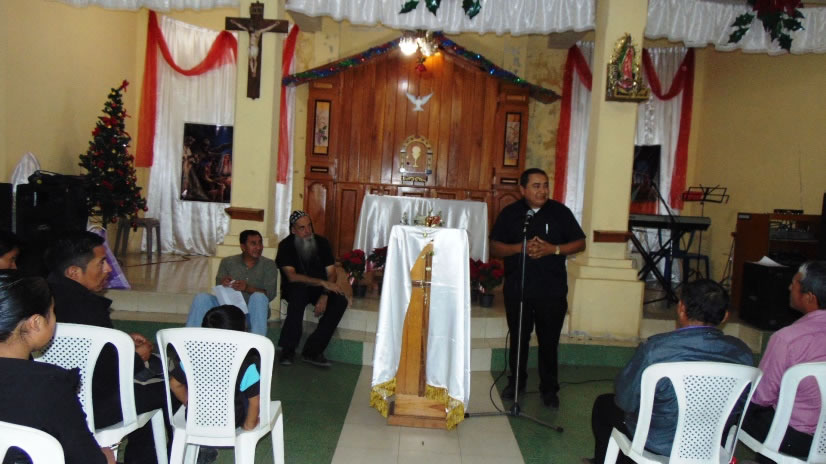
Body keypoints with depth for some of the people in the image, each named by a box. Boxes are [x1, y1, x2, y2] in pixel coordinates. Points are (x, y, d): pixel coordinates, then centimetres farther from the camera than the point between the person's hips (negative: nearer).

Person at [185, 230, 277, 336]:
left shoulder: (269, 265, 2)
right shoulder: (227, 262, 8)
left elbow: (270, 294, -9)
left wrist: (248, 288, -27)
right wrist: (223, 285, -22)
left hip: (254, 312, -2)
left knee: (258, 297, -33)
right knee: (201, 298, -18)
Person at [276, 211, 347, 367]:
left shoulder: (322, 243, 1)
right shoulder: (286, 246, -9)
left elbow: (331, 273, -3)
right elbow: (291, 276, -21)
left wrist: (324, 295, -22)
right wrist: (322, 282, -28)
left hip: (320, 289, 3)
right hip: (295, 288, -3)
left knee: (340, 301, -25)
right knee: (299, 291, -38)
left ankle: (312, 350, -24)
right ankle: (288, 349, -29)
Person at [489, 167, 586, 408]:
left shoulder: (560, 212, 1)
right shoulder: (510, 213, 2)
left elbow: (580, 243, 3)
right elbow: (495, 247, 0)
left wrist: (553, 249, -14)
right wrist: (521, 247, -17)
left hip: (552, 289, -1)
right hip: (517, 287, 1)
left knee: (549, 340, 5)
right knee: (518, 337, 13)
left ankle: (549, 388, 20)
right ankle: (516, 381, 31)